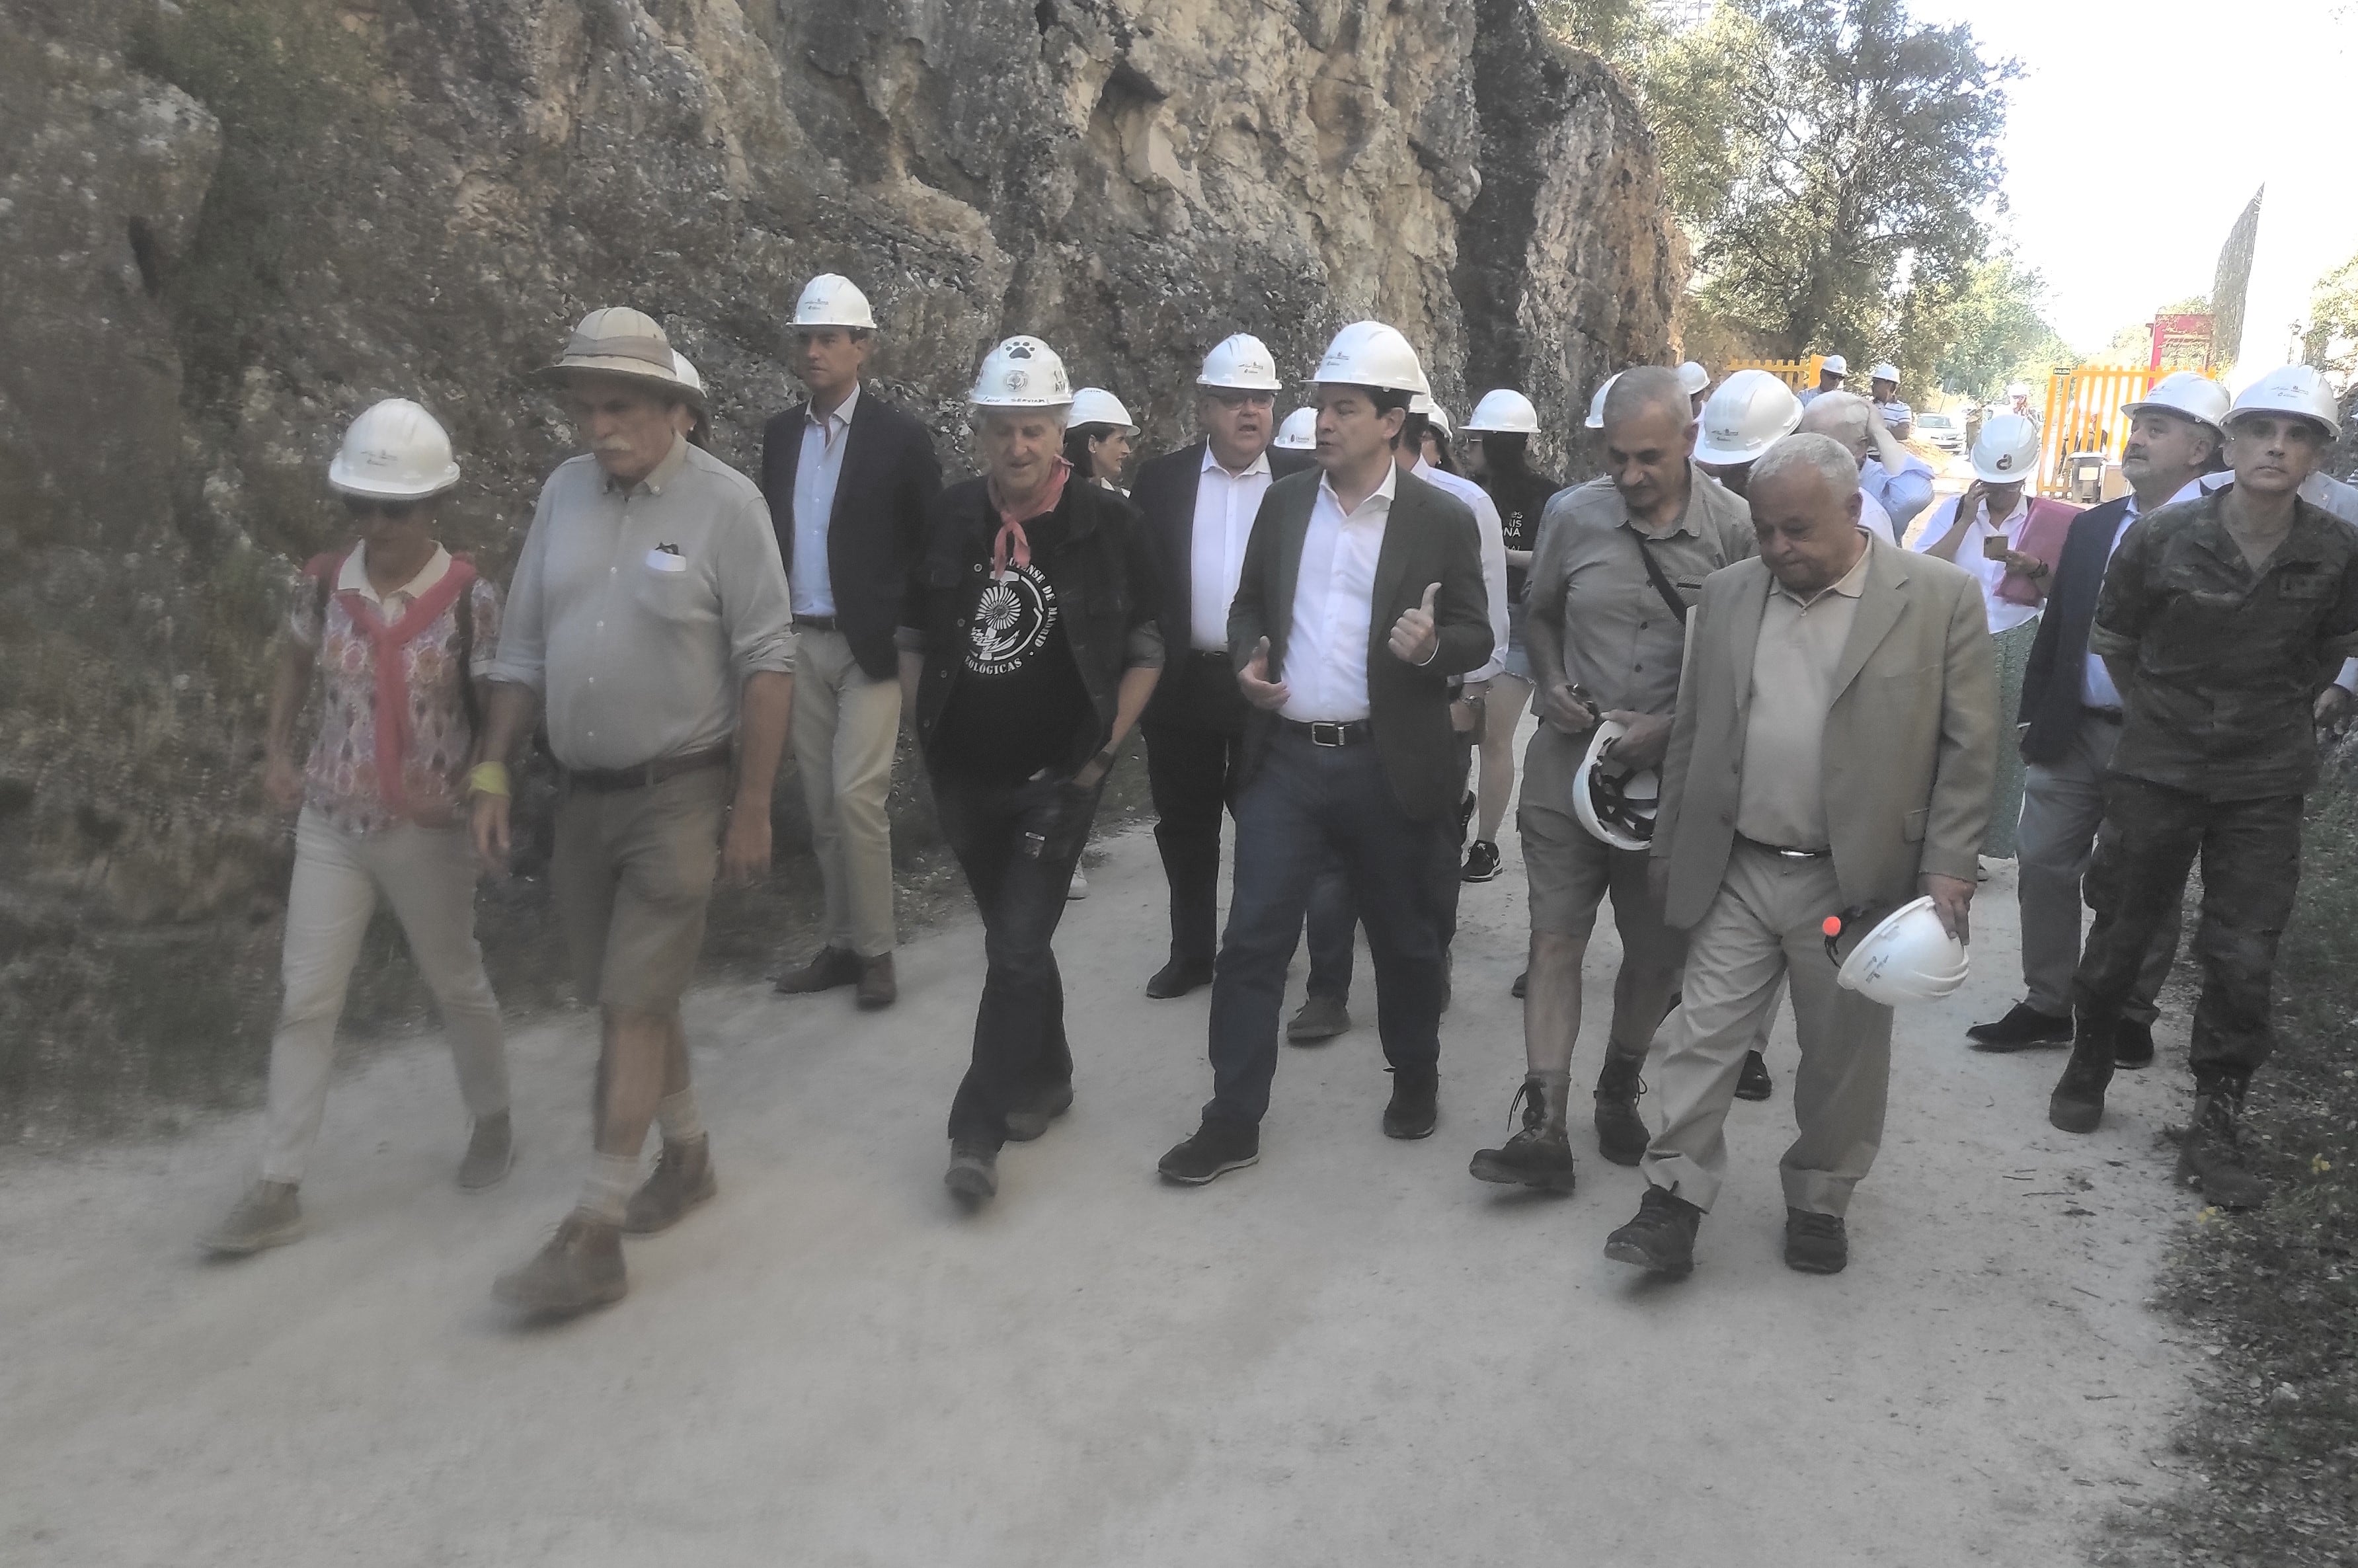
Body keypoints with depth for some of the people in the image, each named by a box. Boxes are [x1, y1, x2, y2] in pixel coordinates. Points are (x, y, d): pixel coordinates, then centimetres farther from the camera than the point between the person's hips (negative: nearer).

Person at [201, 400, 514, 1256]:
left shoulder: (469, 597, -14)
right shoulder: (325, 583, -3)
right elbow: (295, 660, 18)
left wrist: (469, 788, -21)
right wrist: (277, 750, 9)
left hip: (426, 832, -3)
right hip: (330, 827, 3)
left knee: (456, 986, 15)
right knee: (305, 1000, 3)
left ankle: (492, 1124, 37)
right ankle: (278, 1189, 9)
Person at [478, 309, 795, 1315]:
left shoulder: (725, 503, -11)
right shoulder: (564, 492, 5)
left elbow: (767, 662, -11)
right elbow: (522, 649, 9)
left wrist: (753, 807, -12)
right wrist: (491, 775, 5)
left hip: (678, 796, -6)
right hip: (579, 796, 6)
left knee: (633, 1005, -6)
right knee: (630, 997, 15)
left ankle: (594, 1238, 1)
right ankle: (687, 1156, 36)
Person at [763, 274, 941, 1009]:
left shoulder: (900, 437, -6)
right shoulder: (781, 432, 9)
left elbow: (932, 546, -4)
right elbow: (772, 533, 13)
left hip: (871, 645, -5)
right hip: (801, 642, 5)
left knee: (856, 797, -11)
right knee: (821, 805, 9)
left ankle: (875, 949, 3)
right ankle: (843, 942, 19)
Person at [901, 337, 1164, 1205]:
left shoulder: (1108, 523, -9)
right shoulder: (949, 516, 0)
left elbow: (1147, 649, -2)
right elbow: (914, 635, 11)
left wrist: (1103, 751, -8)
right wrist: (923, 732, 4)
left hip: (1058, 776, -4)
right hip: (963, 774, 4)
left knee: (1018, 947, -8)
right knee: (1014, 939, 17)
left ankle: (979, 1126, 1)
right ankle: (1045, 1076, 36)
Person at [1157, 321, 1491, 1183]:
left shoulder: (1443, 520, -4)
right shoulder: (1284, 501, 7)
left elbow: (1476, 637, -1)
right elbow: (1250, 604, 16)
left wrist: (1431, 644, -23)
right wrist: (1247, 659, -5)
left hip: (1387, 765, -2)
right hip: (1285, 757, 2)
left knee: (1404, 939, 14)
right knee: (1252, 941, 1)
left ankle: (1415, 1079, 37)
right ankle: (1232, 1120, 10)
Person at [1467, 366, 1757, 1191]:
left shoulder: (1732, 527, -9)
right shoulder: (1572, 514, -3)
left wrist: (1672, 726, -14)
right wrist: (1552, 683, -5)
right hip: (1571, 760, 1)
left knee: (1657, 951, 12)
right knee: (1555, 938, -3)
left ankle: (1618, 1093, 35)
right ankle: (1544, 1129, 0)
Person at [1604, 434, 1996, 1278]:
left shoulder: (1941, 596, -5)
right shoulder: (1728, 594, 5)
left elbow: (1969, 743, -4)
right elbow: (1692, 733, 10)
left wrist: (1948, 866, -10)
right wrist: (1672, 851, 10)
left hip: (1859, 880, -2)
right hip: (1736, 874, 2)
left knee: (1843, 1054, 10)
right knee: (1702, 1036, 2)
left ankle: (1819, 1198, 28)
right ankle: (1675, 1198, 11)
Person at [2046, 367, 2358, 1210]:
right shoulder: (2164, 537, -11)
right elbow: (2112, 638, 5)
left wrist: (2278, 715, 10)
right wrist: (2156, 714, 7)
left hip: (2266, 783, 1)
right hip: (2156, 768, -1)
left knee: (2244, 960, -1)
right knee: (2121, 933, 11)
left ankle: (2215, 1129, 12)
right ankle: (2087, 1065, 34)